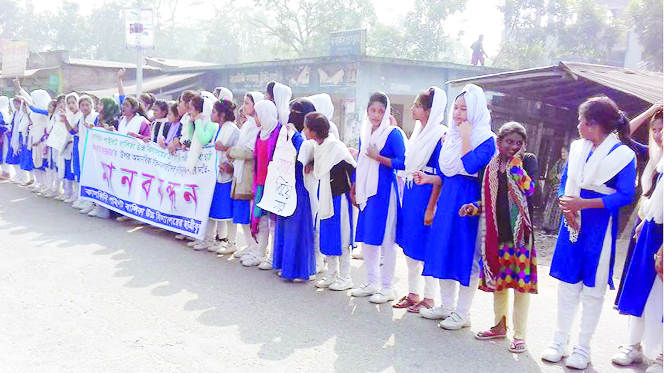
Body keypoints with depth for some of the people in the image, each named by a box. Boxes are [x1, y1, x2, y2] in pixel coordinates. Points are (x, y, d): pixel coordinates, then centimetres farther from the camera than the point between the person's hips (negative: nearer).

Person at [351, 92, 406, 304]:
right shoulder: (364, 133, 12)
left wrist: (378, 157, -17)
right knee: (367, 237, 12)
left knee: (385, 239, -2)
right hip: (366, 190, 7)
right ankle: (372, 283, 26)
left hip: (384, 190, -7)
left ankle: (387, 288, 9)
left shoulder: (393, 133, -8)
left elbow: (402, 162, -16)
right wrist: (354, 190, 17)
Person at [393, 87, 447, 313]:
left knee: (425, 249, 1)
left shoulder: (440, 135, -15)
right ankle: (413, 294, 26)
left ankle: (429, 299, 15)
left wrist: (431, 208, -19)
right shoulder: (418, 132, 11)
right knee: (409, 247, 14)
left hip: (426, 196, -9)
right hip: (410, 195, 9)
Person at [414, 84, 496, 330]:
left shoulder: (486, 139, -8)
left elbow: (470, 167, -25)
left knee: (466, 256, -1)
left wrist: (466, 136, -20)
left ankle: (462, 313, 12)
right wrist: (427, 179, 1)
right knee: (444, 251, 11)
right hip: (447, 199, 7)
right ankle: (446, 306, 25)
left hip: (469, 203, -7)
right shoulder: (450, 137, 13)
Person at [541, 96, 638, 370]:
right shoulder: (577, 147, 7)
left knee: (592, 289, 4)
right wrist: (567, 208, -9)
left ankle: (583, 348, 15)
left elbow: (626, 195, -13)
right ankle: (560, 340, 19)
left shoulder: (623, 154, -8)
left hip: (600, 227, -4)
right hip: (572, 222, 5)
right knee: (567, 282, 8)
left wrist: (583, 203, -19)